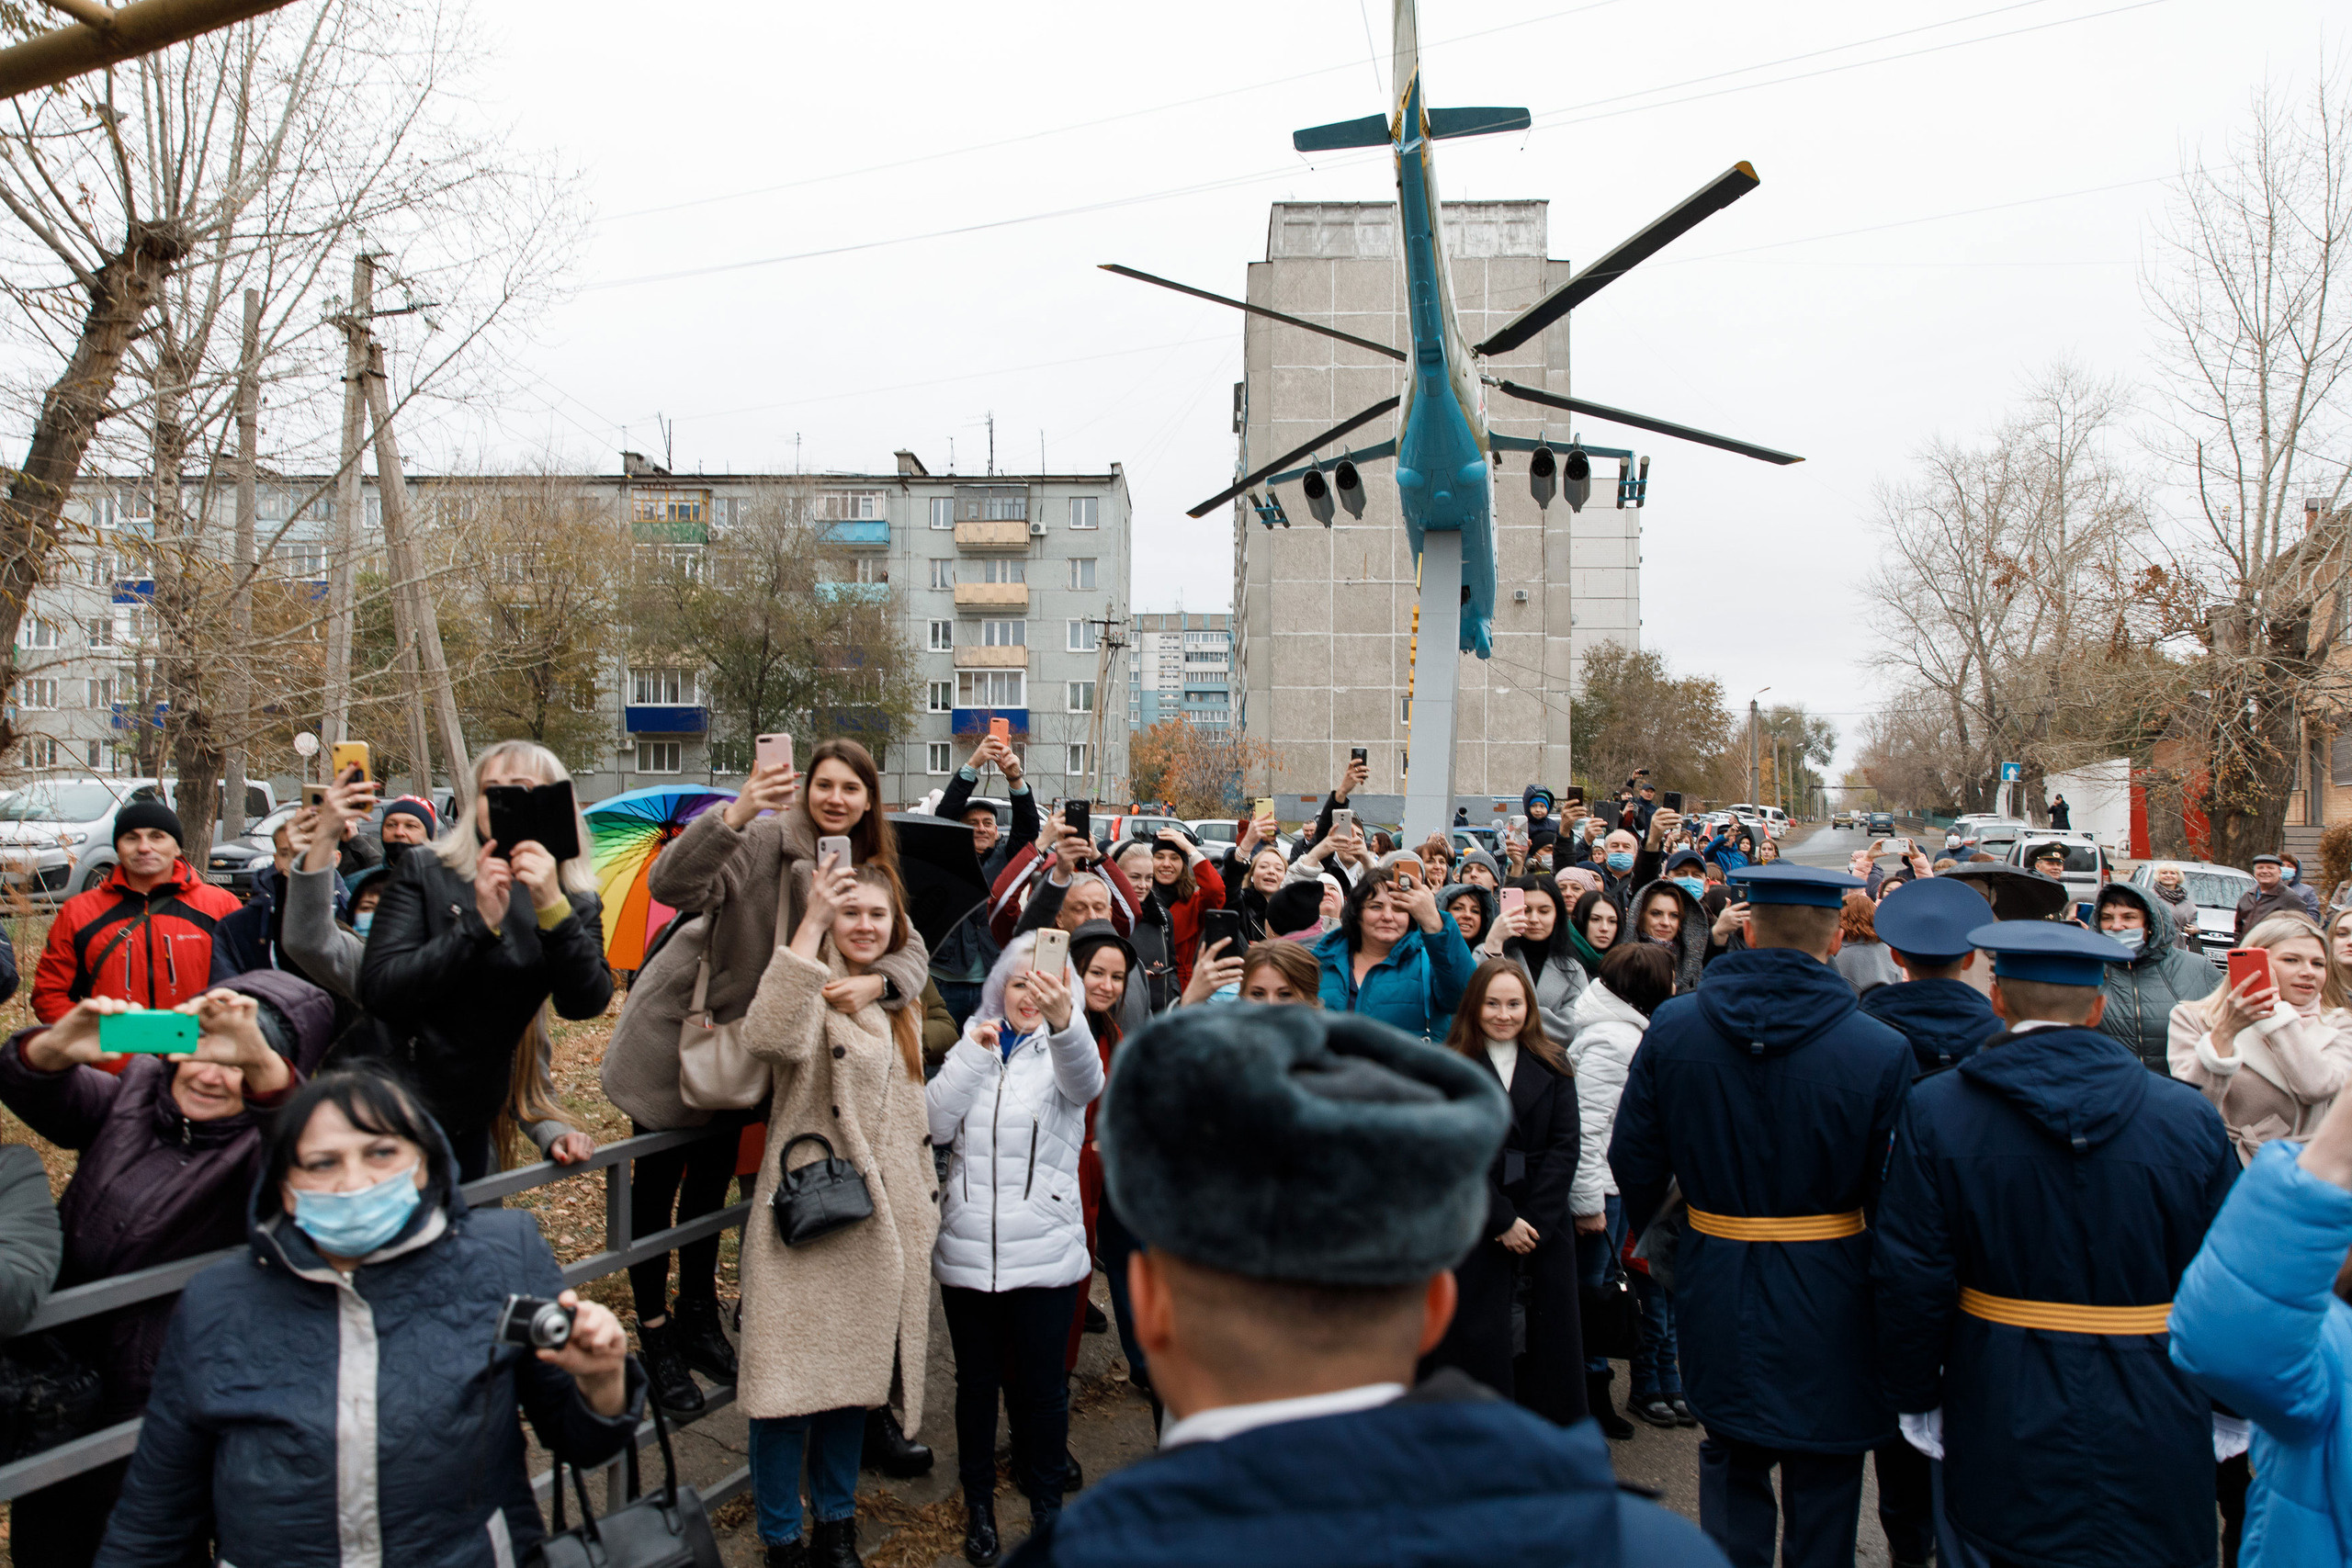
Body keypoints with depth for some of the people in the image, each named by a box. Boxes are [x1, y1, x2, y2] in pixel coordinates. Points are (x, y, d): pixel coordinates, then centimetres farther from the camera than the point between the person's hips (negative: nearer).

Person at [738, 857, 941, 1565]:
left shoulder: (899, 1005, 13)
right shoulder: (813, 989, -8)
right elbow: (772, 1037, -33)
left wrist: (924, 1204, 19)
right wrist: (811, 922, -33)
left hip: (881, 1220, 6)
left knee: (856, 1371, 16)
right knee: (792, 1377, 0)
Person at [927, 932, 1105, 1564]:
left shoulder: (1064, 1048, -3)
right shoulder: (973, 1043, 6)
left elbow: (1086, 1082, -29)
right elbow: (935, 1124, -5)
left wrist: (1063, 1018, -49)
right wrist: (973, 1053, -14)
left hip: (1045, 1251, -2)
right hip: (968, 1248, 2)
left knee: (1042, 1385, 7)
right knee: (977, 1382, 14)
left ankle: (1048, 1507, 27)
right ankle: (979, 1504, 32)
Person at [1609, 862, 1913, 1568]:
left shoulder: (1671, 1027, -10)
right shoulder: (1881, 1050, -18)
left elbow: (1633, 1159, -2)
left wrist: (1642, 1231, 19)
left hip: (1716, 1285, 2)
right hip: (1825, 1294, -2)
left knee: (1732, 1464, 20)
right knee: (1822, 1475, 16)